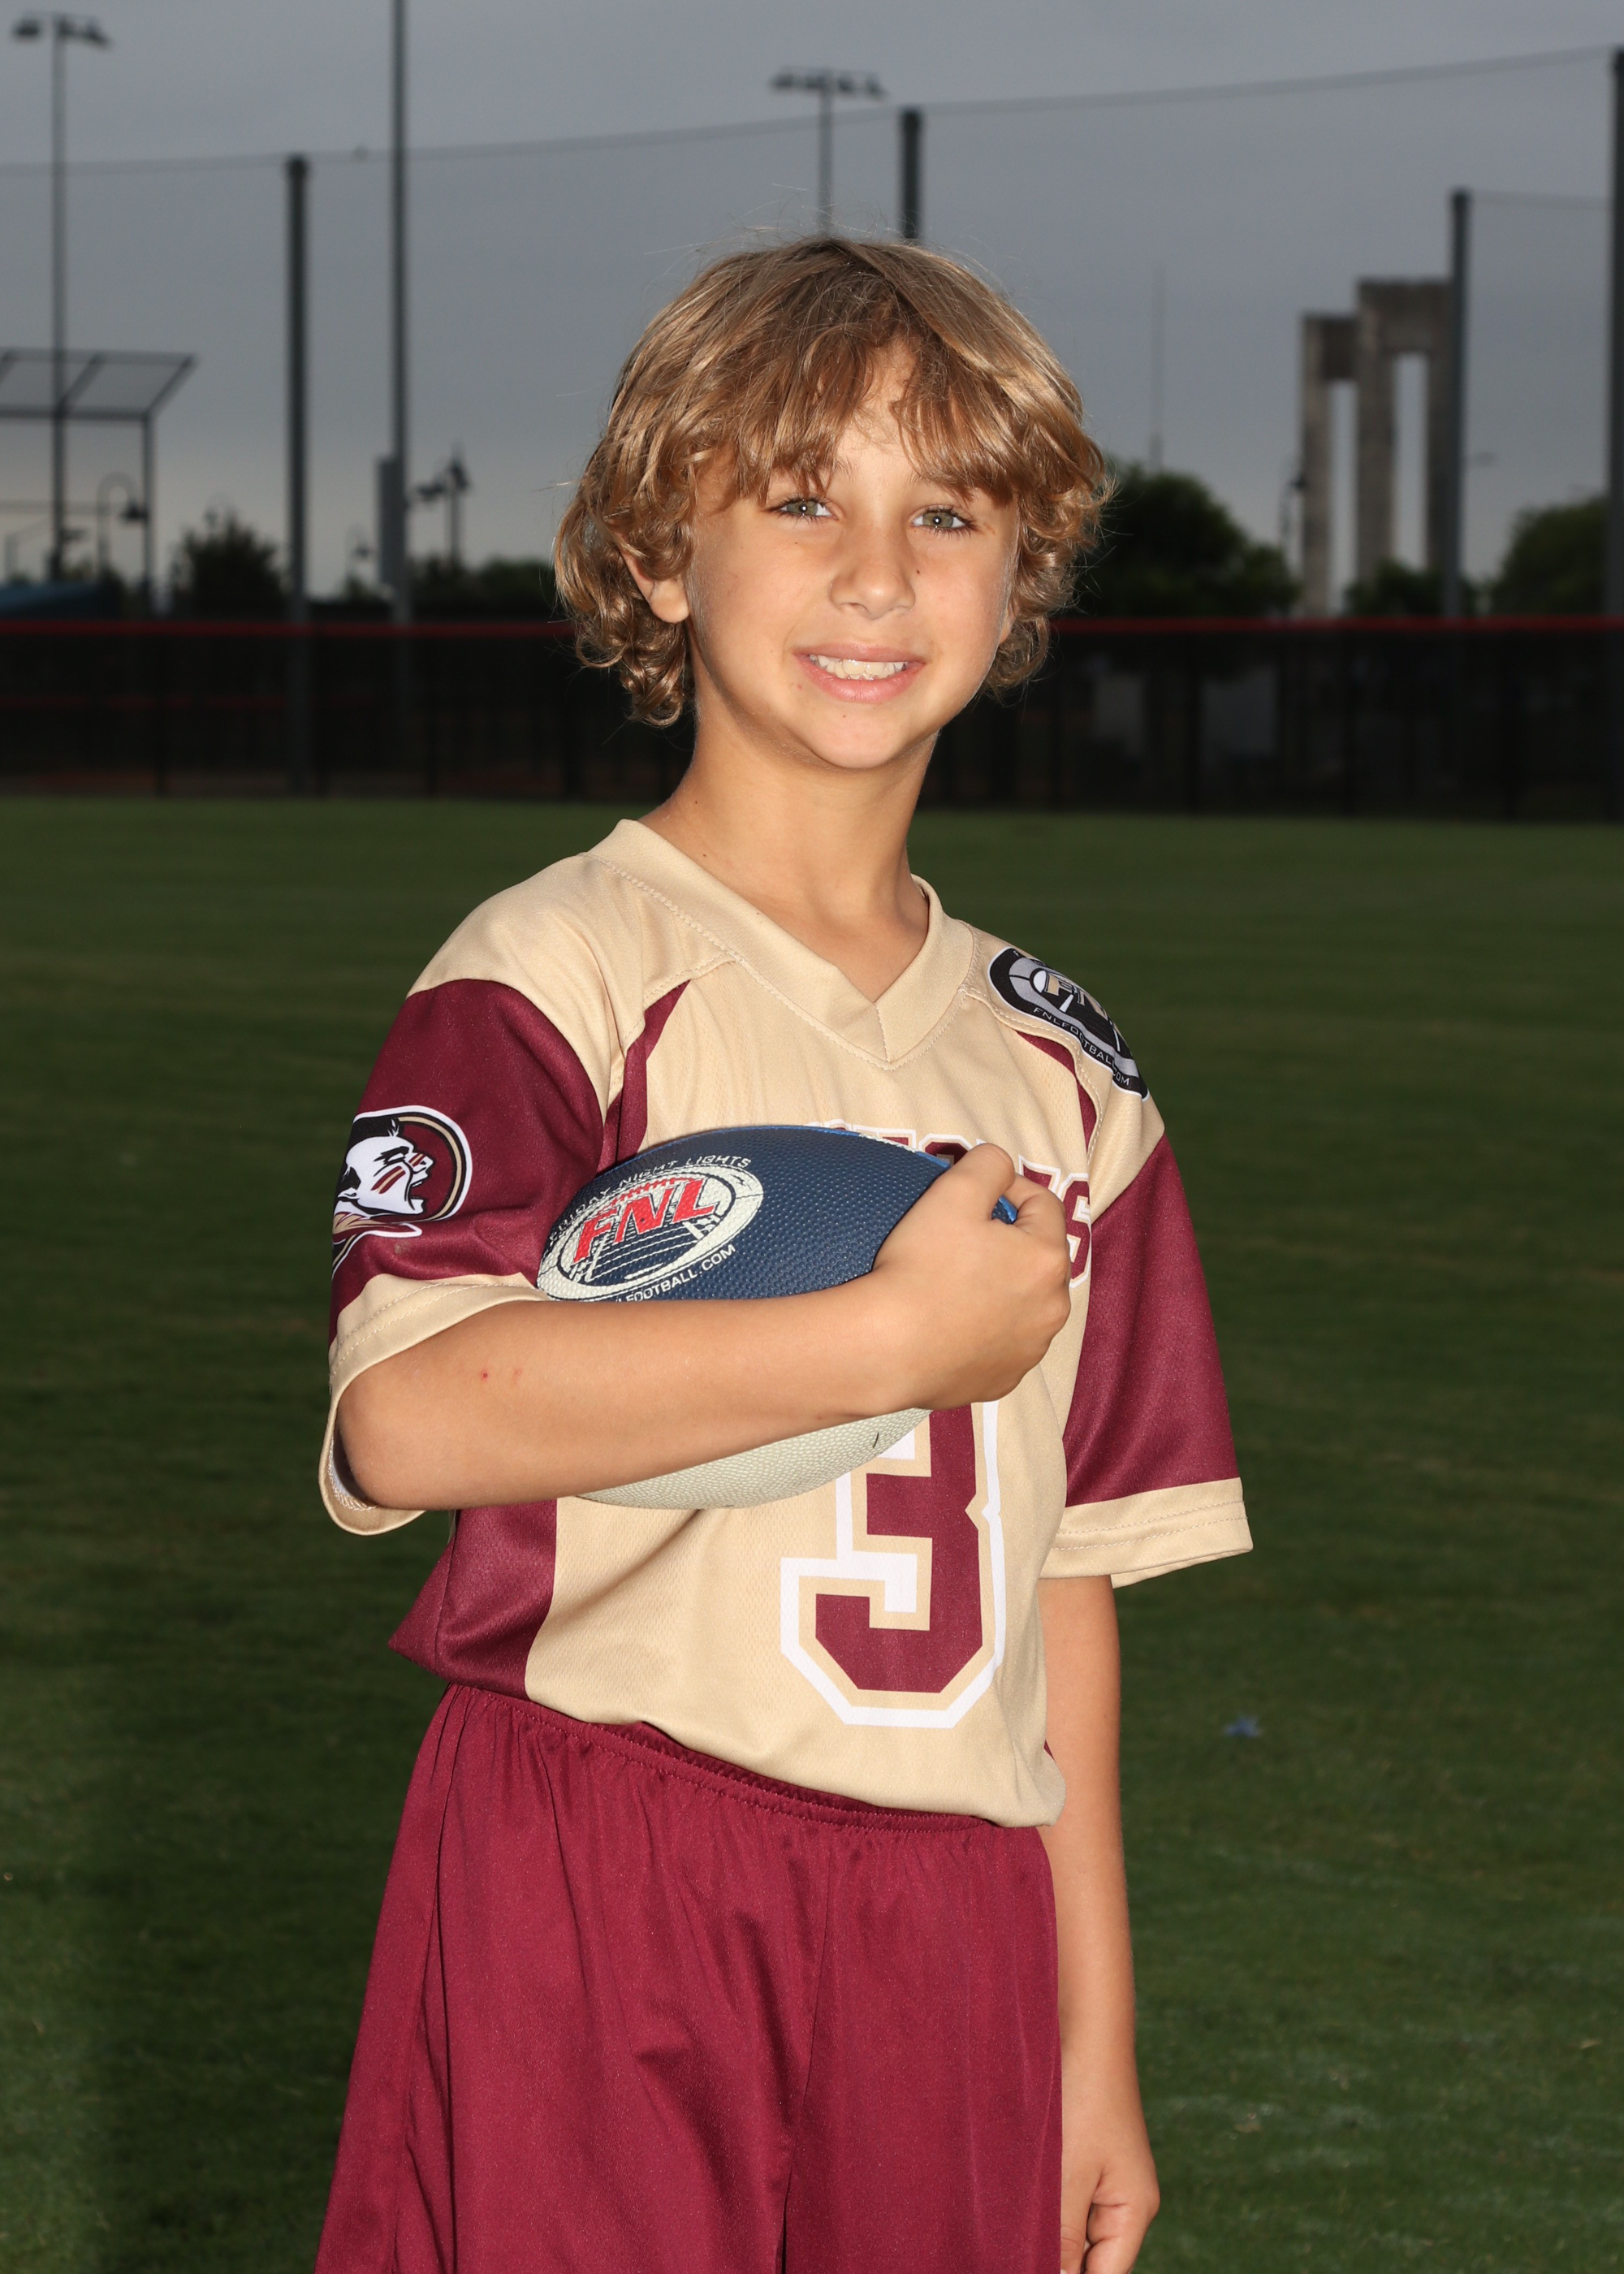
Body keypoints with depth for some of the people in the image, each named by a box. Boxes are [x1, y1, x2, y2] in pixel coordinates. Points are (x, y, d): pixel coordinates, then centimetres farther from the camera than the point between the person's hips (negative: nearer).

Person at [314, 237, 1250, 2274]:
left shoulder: (1056, 1068, 13)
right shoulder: (559, 976, -6)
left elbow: (1060, 1573, 15)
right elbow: (411, 1409, -23)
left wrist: (1093, 2039, 12)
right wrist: (903, 1335, -18)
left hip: (945, 1939, 5)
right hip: (591, 1912, -5)